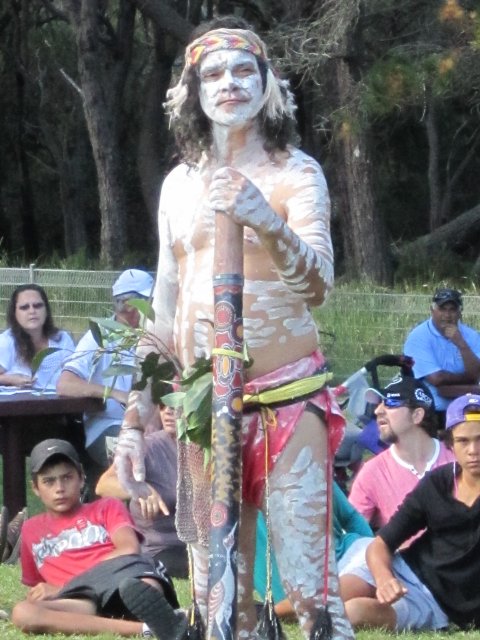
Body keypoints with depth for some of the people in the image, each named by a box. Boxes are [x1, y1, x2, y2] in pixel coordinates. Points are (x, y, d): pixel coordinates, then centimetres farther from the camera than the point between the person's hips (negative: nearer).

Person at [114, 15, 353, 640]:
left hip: (288, 394, -4)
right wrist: (134, 417, 12)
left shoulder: (296, 172, 0)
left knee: (308, 579, -12)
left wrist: (265, 221, -32)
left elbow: (317, 284, -14)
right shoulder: (180, 184, 12)